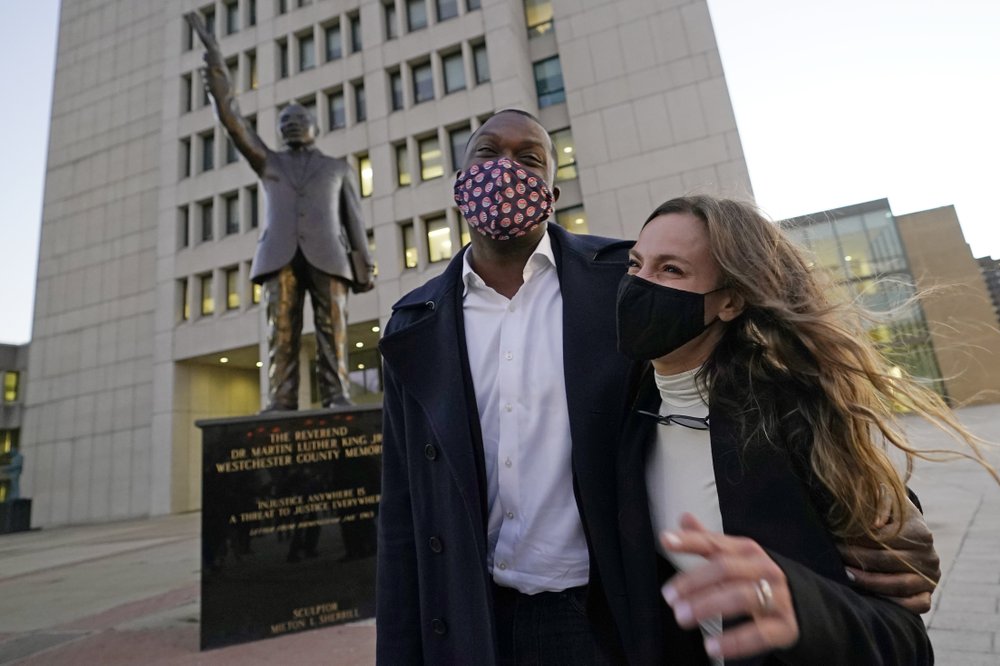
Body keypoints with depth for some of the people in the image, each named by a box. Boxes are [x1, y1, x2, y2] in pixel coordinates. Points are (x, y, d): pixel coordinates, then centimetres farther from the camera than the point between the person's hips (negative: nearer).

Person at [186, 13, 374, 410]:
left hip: (327, 255, -1)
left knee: (332, 326, -12)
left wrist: (364, 267, 4)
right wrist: (217, 74, 6)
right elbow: (233, 123, 17)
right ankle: (281, 402, -14)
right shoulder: (268, 162, 30)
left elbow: (353, 220, 15)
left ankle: (337, 398, -15)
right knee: (281, 328, -11)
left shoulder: (338, 168, 25)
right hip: (281, 255, 1)